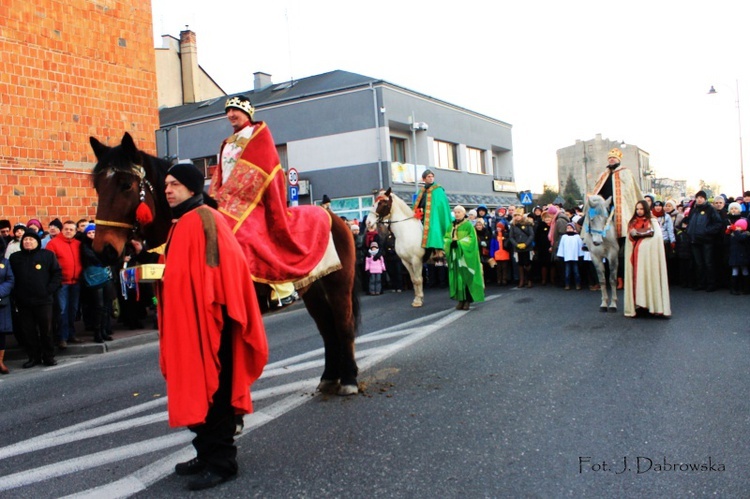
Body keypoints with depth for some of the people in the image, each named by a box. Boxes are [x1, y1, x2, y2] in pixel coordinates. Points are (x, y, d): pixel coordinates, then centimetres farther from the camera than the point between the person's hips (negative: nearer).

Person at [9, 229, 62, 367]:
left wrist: (49, 290, -8)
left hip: (43, 300, -2)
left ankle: (48, 357, 14)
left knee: (46, 330, 4)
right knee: (28, 332, 7)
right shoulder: (15, 257, 9)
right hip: (23, 302, 3)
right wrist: (15, 295, -1)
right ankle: (33, 357, 17)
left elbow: (57, 273, 2)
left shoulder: (48, 255, 2)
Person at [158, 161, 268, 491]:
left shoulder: (206, 221, -13)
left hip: (207, 320, -10)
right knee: (196, 389, 15)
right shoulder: (180, 225, 16)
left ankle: (221, 461, 8)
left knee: (212, 389, -3)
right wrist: (156, 273, 9)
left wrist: (212, 307, -25)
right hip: (186, 320, 10)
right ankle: (207, 453, 27)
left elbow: (218, 270, -21)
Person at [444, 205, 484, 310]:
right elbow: (446, 237, 12)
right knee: (457, 277, 2)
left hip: (465, 255, -4)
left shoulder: (468, 225, -2)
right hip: (455, 255, 5)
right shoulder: (451, 226, 13)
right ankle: (461, 300, 7)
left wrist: (459, 243, -20)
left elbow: (471, 238, -10)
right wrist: (450, 242, -11)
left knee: (466, 276, -5)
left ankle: (468, 300, -1)